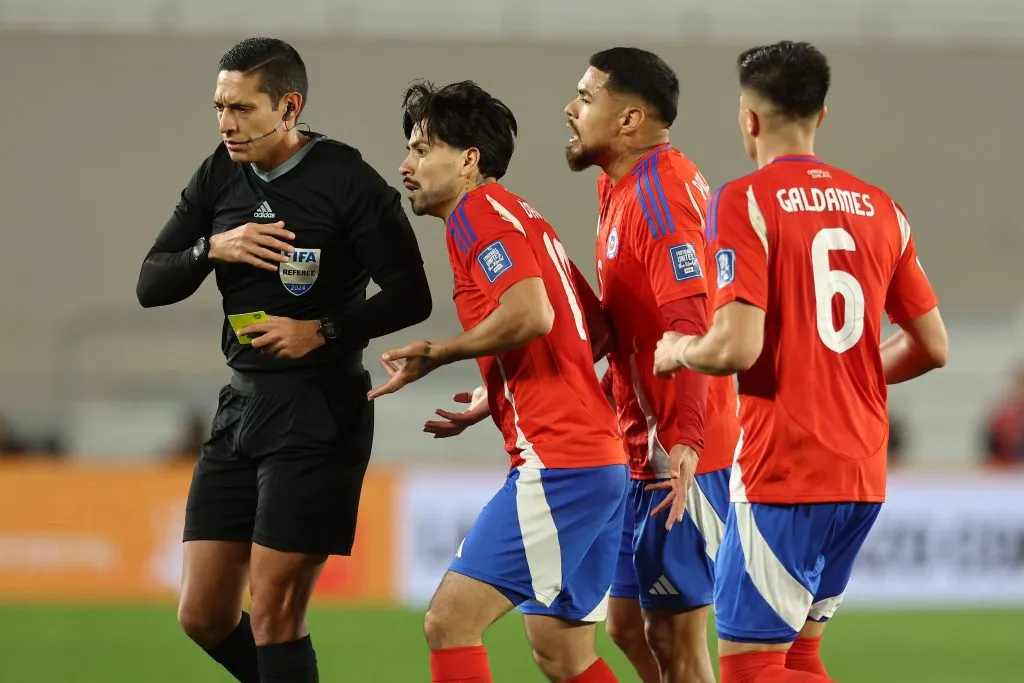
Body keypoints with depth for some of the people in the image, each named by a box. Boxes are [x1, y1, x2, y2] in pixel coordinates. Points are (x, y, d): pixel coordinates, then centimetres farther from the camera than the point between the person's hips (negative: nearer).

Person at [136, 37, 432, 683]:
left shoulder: (348, 181, -10)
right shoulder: (219, 177, 8)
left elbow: (410, 296, -9)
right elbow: (151, 284, 7)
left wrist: (323, 331, -19)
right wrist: (211, 248, -11)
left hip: (319, 412, -7)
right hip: (243, 404, 7)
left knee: (273, 616, -8)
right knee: (205, 616, 6)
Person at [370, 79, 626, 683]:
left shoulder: (480, 211, -8)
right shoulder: (523, 217, 21)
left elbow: (530, 315, -23)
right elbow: (596, 333, 23)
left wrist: (436, 355, -10)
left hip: (557, 463, -10)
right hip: (601, 458, 10)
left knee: (450, 621, -10)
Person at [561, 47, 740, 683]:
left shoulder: (658, 192, -18)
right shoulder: (620, 185, 14)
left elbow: (690, 326, -28)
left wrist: (684, 442, -35)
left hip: (678, 461, -10)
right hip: (646, 450, 10)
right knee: (629, 625, 14)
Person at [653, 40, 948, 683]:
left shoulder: (745, 202, -9)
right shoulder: (881, 209, 10)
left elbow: (736, 347, -18)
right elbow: (932, 347, 13)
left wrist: (677, 352, 3)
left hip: (782, 471, -7)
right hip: (863, 474, 7)